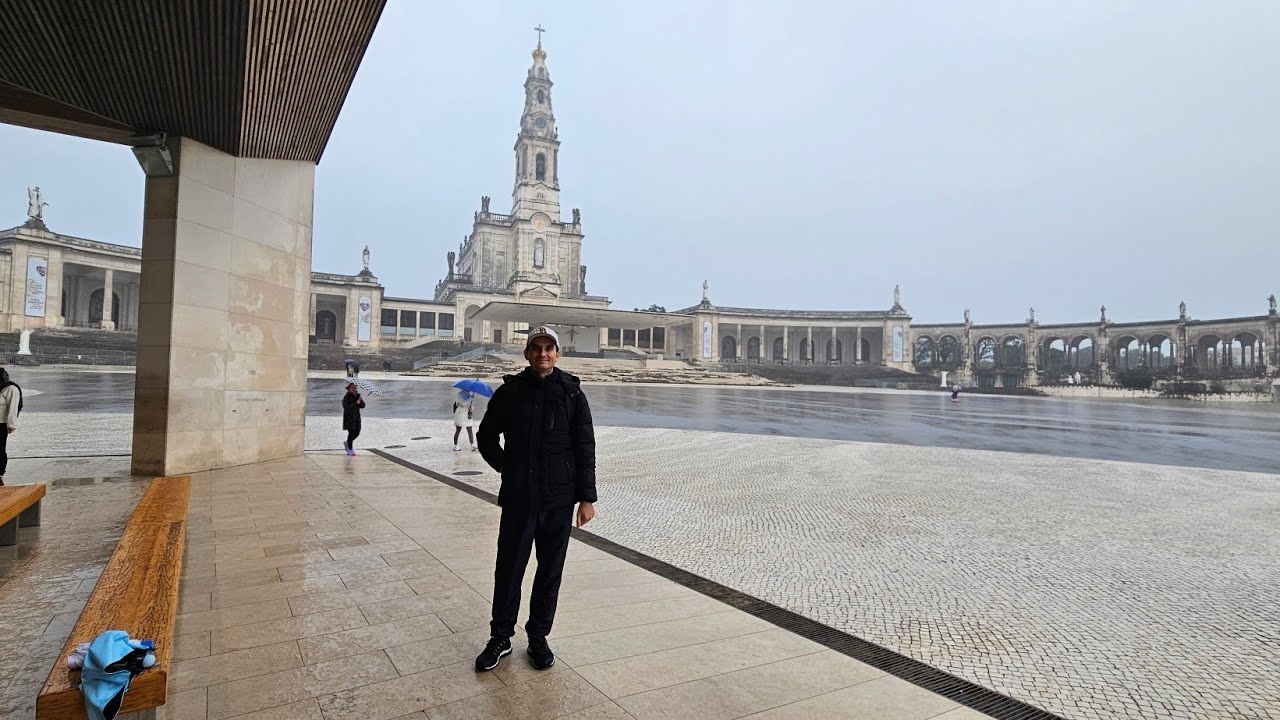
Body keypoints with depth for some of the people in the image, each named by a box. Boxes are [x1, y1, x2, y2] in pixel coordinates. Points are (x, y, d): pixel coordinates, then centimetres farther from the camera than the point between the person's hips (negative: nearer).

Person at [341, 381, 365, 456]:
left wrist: (360, 401, -20)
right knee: (351, 432, -7)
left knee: (357, 433, 6)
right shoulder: (346, 397, -10)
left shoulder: (358, 396, 8)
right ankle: (350, 450, 3)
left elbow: (363, 405, 1)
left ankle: (347, 443, 32)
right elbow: (346, 407, -23)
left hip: (356, 417, 6)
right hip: (349, 417, -6)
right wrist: (356, 403, -28)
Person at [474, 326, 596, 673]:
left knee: (550, 570, 10)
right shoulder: (509, 391, 2)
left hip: (559, 500, 0)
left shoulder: (572, 393, 0)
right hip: (518, 497, 0)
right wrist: (507, 468, 2)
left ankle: (538, 638, 26)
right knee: (508, 569, 7)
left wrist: (587, 498, -4)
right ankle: (501, 638, 24)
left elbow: (585, 448, -1)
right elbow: (487, 436, 14)